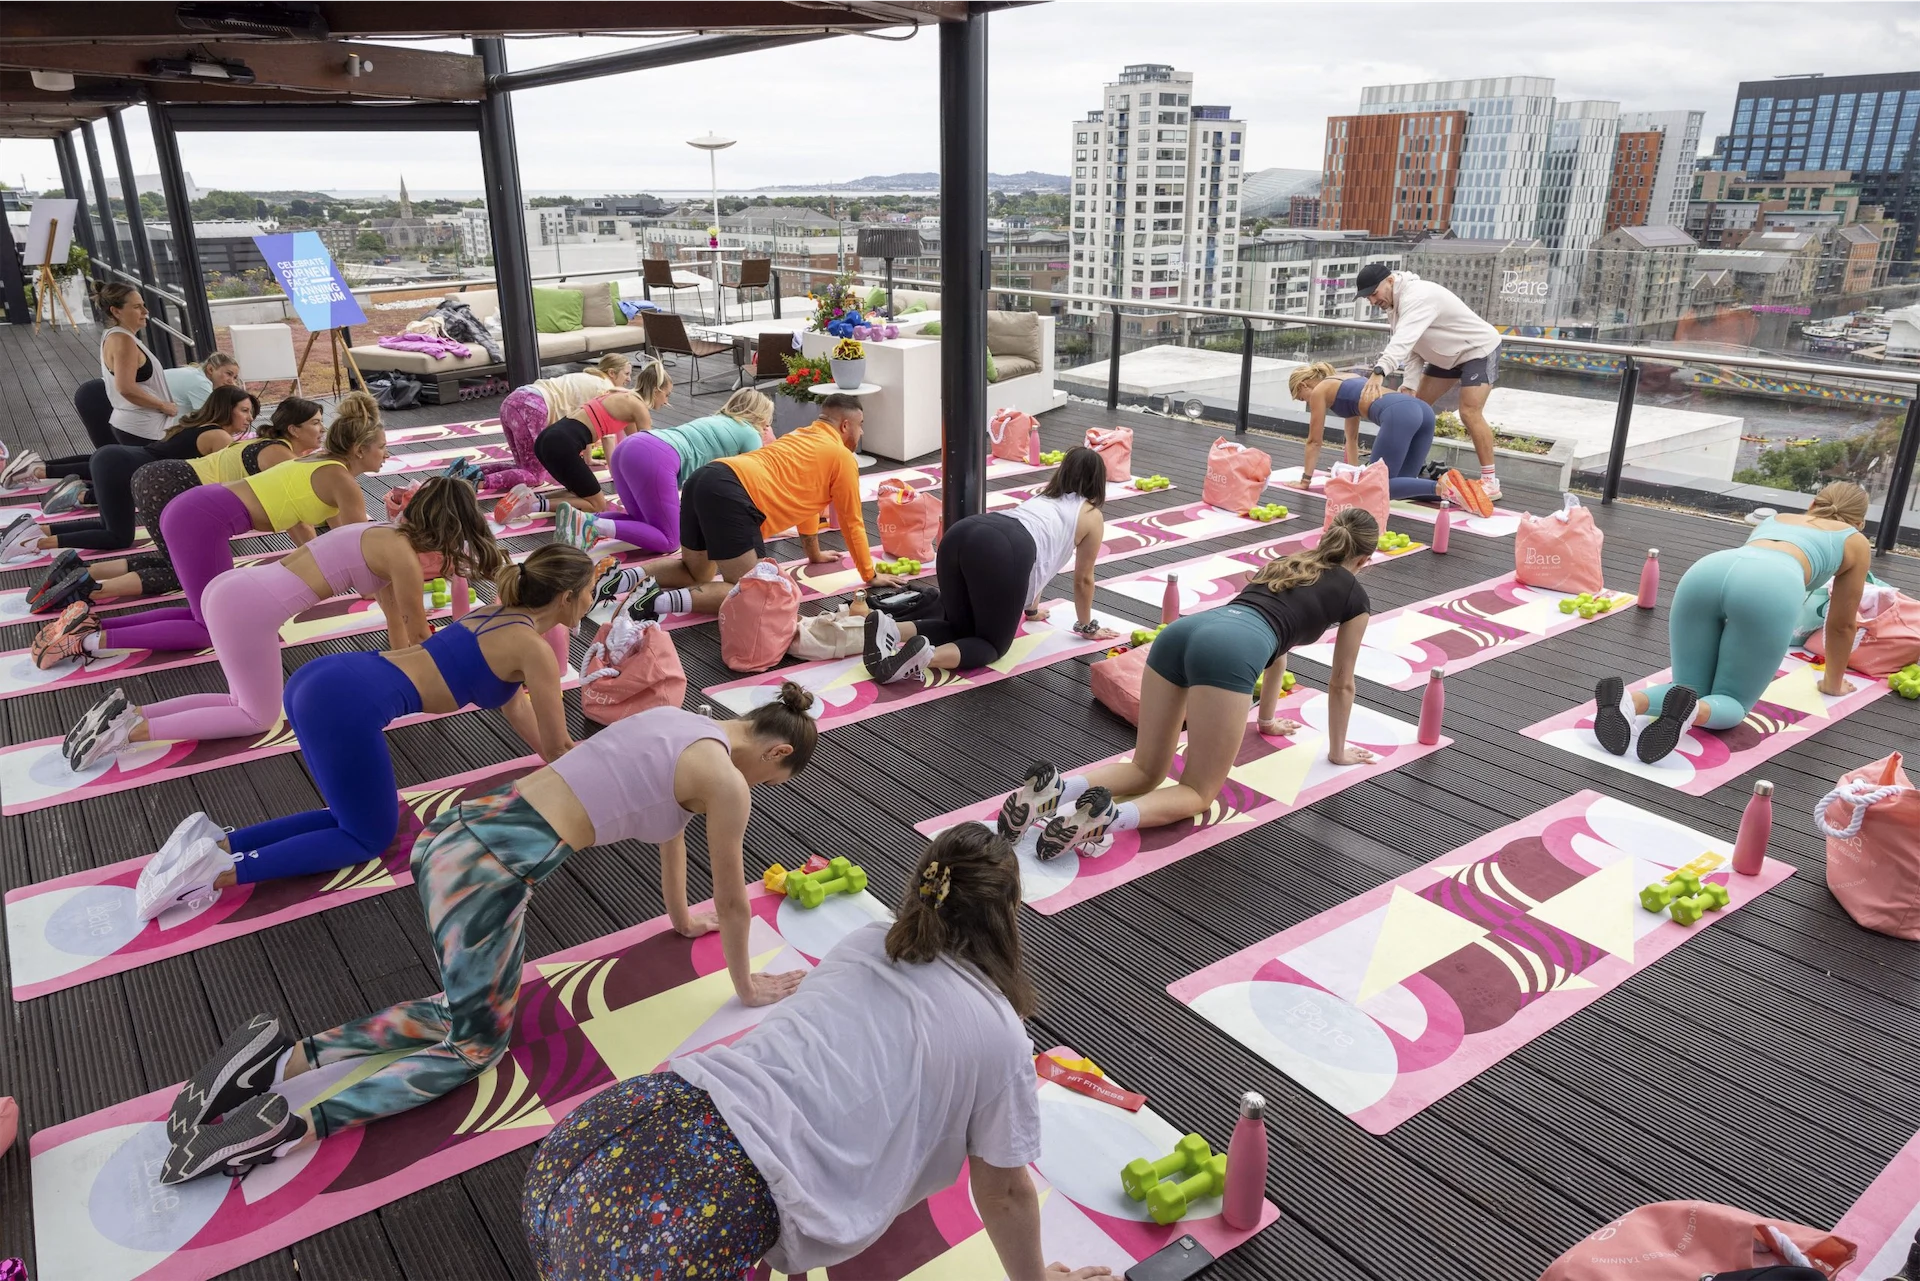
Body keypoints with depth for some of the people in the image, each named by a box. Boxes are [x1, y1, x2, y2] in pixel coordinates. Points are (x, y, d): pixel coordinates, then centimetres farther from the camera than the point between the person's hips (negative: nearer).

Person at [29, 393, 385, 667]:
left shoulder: (319, 466, 19)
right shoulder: (343, 482, -8)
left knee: (208, 615, 15)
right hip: (203, 521, -9)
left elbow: (298, 523, 33)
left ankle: (90, 622, 10)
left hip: (194, 509, 9)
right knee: (212, 629, -2)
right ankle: (90, 640, -6)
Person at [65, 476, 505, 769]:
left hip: (235, 588, 9)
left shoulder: (388, 539, 18)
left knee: (250, 706, 19)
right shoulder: (402, 555, -10)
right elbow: (419, 634, 1)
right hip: (248, 606, -9)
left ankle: (131, 712, 12)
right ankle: (131, 731, -3)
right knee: (259, 718, 5)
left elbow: (397, 624, 28)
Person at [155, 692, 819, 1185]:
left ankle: (284, 1059, 11)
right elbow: (732, 899, 6)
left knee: (470, 1013, 21)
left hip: (464, 827, 9)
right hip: (486, 866, -8)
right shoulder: (727, 782, -6)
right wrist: (745, 984, 23)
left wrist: (682, 918, 46)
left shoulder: (680, 722, 19)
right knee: (477, 1045, 9)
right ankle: (291, 1126, -3)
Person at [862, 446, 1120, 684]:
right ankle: (927, 656, -20)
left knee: (959, 627, 22)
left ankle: (890, 629, -5)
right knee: (993, 642, 11)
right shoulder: (1092, 516, 24)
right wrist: (1086, 626, 46)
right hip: (1002, 552, -6)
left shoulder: (1044, 496, 41)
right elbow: (1083, 579, 31)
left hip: (961, 534, 6)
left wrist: (1032, 609, 64)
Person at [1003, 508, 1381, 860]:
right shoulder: (1354, 595, 23)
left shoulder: (1286, 563, 40)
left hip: (1180, 631, 6)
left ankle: (1054, 789, -14)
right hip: (1229, 651, -6)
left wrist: (1267, 720, 64)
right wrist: (1338, 750, 47)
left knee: (1146, 772, 14)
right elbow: (1342, 684, 32)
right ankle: (1106, 817, -27)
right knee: (1198, 792, 3)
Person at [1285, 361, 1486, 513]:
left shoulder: (1319, 391, 16)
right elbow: (1352, 438, 43)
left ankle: (1442, 487, -25)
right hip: (1422, 410, 8)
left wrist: (1305, 480, 29)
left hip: (1398, 415, -8)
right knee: (1400, 482, 16)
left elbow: (1314, 441, 21)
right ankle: (1454, 490, -10)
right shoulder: (1346, 384, 39)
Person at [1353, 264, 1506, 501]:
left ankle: (1490, 481, -14)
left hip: (1479, 349, -10)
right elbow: (1411, 347, -4)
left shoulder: (1418, 296, -33)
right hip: (1448, 355, 10)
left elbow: (1404, 339, -50)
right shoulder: (1398, 303, -2)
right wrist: (1409, 386, -17)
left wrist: (1379, 371, -64)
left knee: (1470, 413, -20)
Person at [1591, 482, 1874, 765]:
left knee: (1689, 690, 15)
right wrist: (1833, 683, 57)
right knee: (1731, 701, 10)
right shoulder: (1856, 542, 35)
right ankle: (1690, 711, -27)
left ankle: (1628, 701, -20)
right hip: (1769, 588, -3)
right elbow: (1842, 625, 41)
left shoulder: (1774, 519, 45)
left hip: (1706, 571, 4)